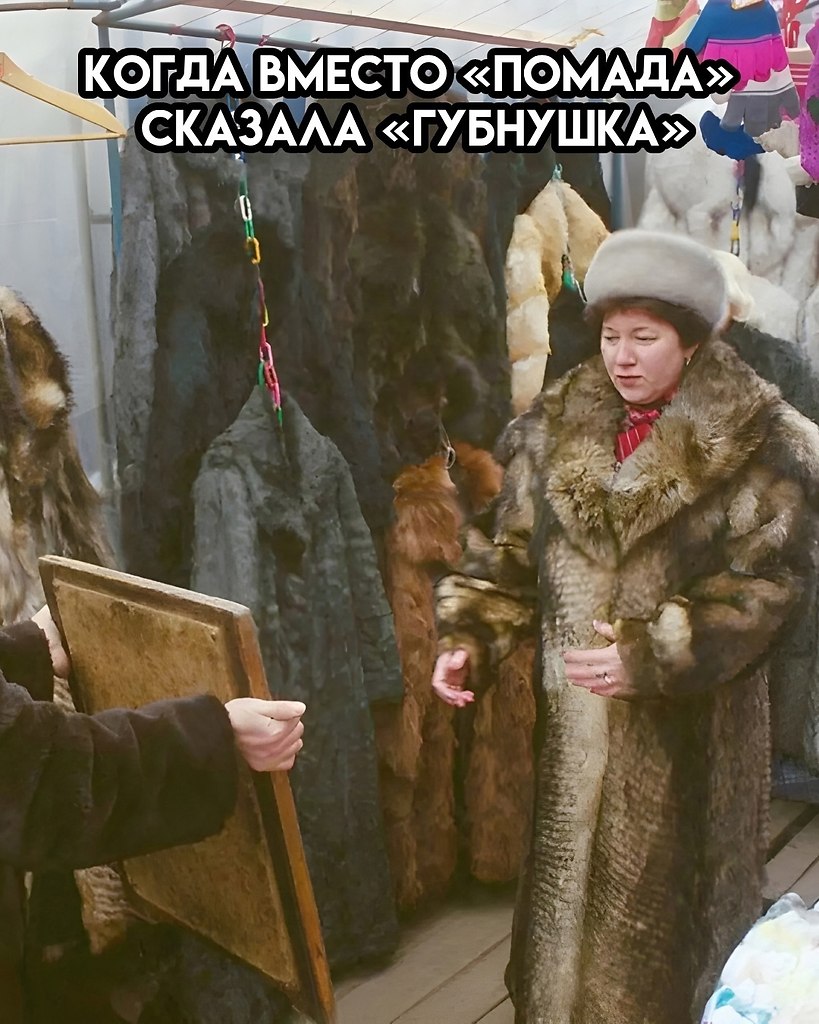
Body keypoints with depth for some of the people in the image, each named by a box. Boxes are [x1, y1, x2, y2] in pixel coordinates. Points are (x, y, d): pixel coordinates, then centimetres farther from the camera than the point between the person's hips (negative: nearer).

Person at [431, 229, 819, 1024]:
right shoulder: (556, 425, 4)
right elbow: (511, 554, 7)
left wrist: (649, 657, -20)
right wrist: (468, 638, -7)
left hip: (688, 727, -3)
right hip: (575, 719, 4)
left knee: (666, 908, 9)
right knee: (571, 892, 15)